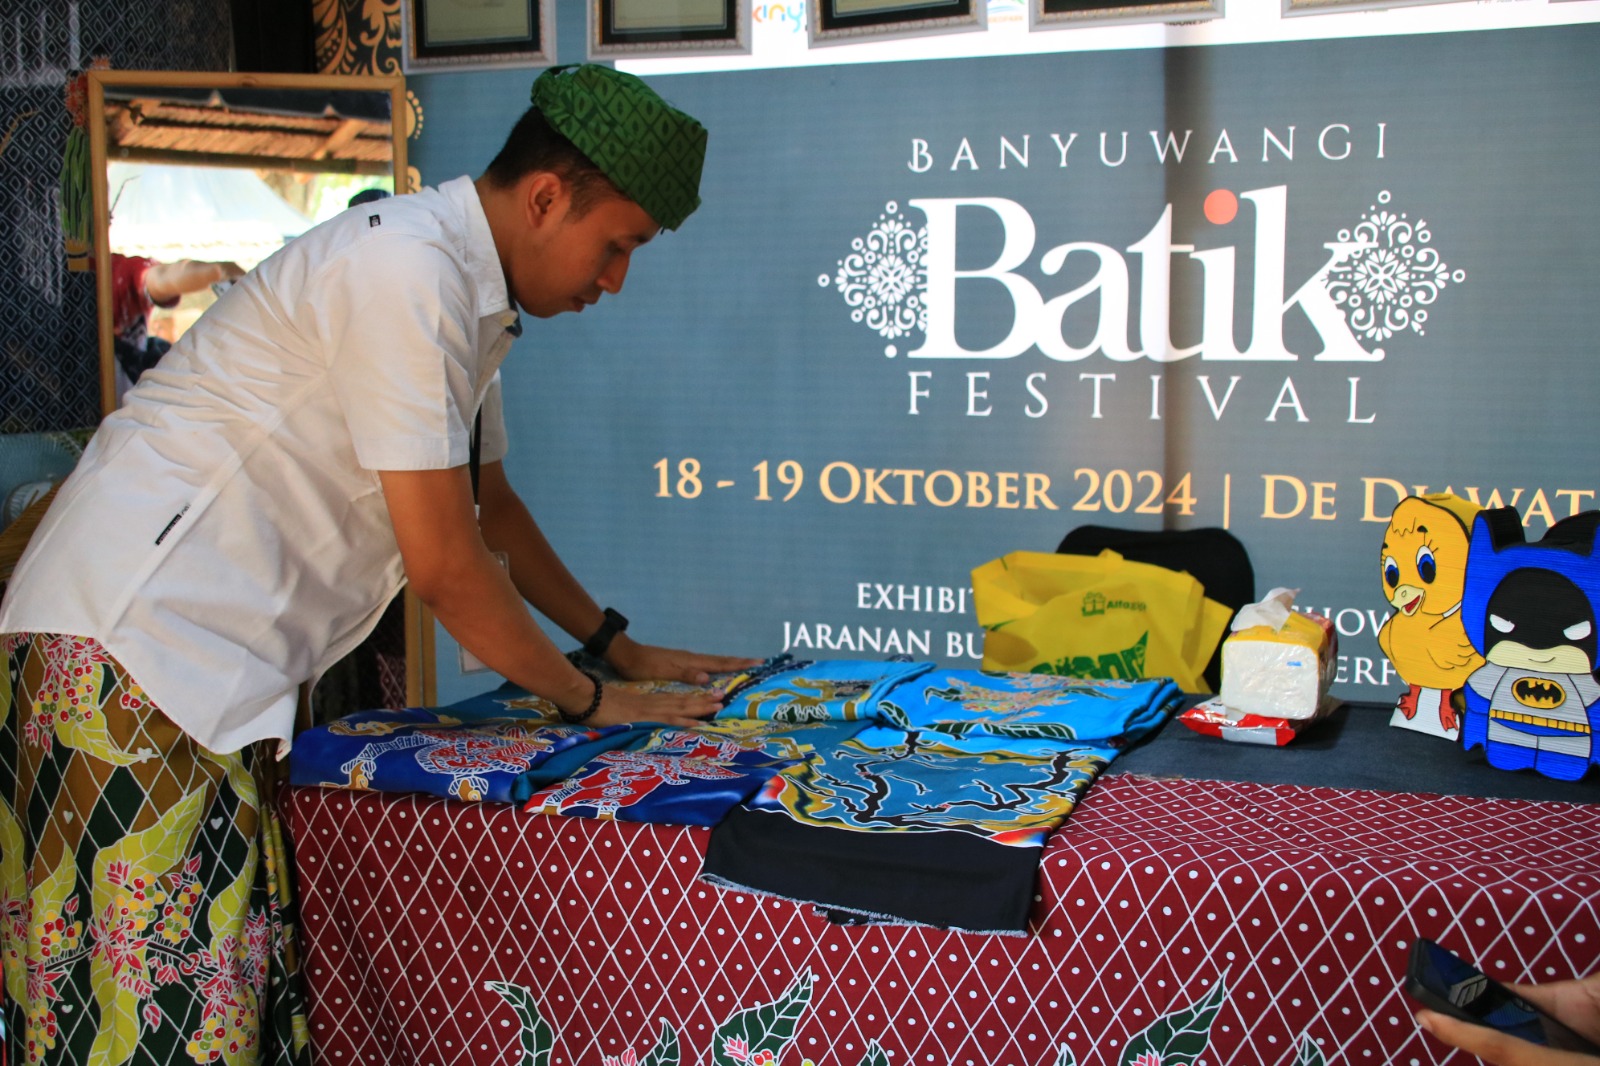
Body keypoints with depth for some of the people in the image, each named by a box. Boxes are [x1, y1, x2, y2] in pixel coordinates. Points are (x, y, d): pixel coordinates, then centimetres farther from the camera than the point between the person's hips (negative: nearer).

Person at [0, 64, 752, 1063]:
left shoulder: (475, 294, 14)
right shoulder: (407, 270, -18)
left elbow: (492, 504, 26)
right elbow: (445, 562, -17)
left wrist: (620, 646, 25)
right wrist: (589, 699, -3)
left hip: (212, 668, 10)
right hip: (134, 647, -10)